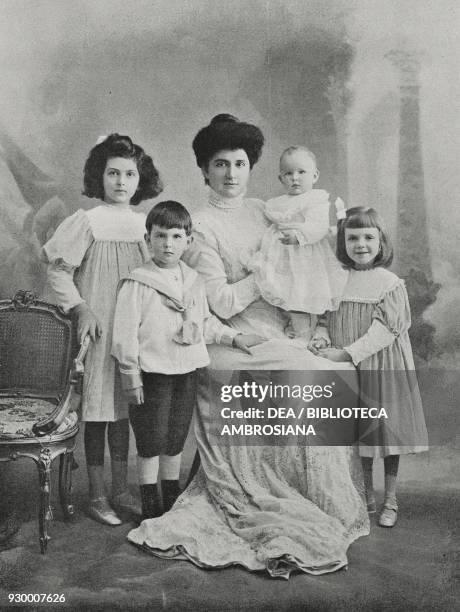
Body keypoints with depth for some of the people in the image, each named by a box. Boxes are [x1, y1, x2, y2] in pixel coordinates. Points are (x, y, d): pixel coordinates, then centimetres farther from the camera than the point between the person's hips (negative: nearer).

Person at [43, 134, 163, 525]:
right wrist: (81, 308, -13)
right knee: (98, 408, 3)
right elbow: (57, 269, -6)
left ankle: (121, 490, 25)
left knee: (123, 405, 12)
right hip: (98, 325, -4)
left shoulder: (144, 223, 5)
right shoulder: (87, 221, -9)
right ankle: (97, 496, 17)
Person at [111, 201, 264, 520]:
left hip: (187, 371, 5)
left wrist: (235, 337, 10)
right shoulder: (137, 283, -11)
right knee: (151, 442, 4)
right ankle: (150, 505, 21)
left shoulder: (194, 282, 6)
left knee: (176, 441, 16)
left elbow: (206, 323, 18)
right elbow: (125, 334, -11)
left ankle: (173, 499, 32)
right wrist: (131, 377, -12)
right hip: (152, 373, -5)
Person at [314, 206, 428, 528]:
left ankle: (390, 500, 24)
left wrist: (347, 352, -21)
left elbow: (384, 331, -15)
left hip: (383, 369, -3)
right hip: (348, 372, 3)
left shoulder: (390, 284, -9)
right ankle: (367, 496, 29)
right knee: (359, 434, 12)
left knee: (387, 429, 7)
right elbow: (328, 323, 12)